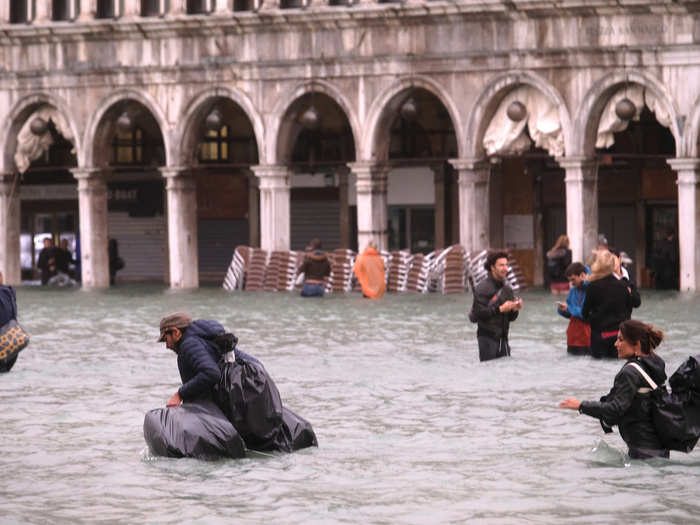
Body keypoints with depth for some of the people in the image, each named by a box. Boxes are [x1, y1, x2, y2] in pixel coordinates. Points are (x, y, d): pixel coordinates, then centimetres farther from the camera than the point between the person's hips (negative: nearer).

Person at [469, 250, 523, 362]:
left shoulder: (507, 289, 13)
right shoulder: (482, 288, -8)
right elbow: (478, 313, -18)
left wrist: (515, 310, -5)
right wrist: (500, 309, -21)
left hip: (502, 338, 6)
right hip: (487, 337, -6)